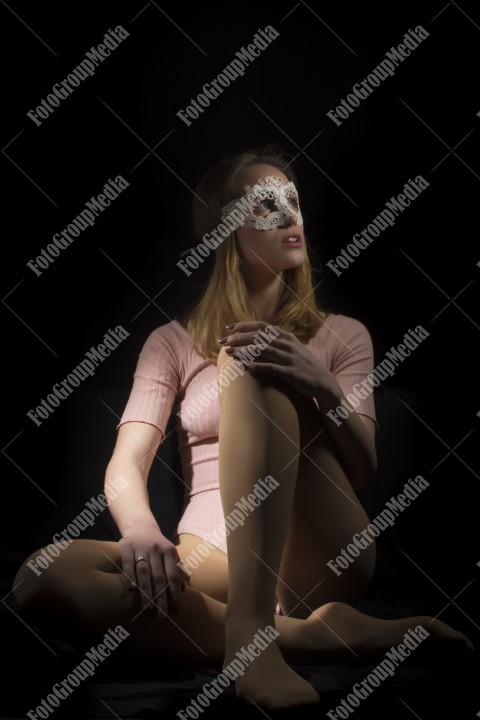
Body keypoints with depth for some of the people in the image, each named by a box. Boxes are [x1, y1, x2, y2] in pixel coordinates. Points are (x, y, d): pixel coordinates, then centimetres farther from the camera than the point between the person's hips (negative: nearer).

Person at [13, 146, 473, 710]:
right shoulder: (173, 343, 14)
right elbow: (127, 460, -1)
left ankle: (251, 625, -36)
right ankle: (309, 634, -29)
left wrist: (325, 387, -21)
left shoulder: (342, 335, 13)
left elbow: (362, 470, 1)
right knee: (43, 575, -28)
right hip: (213, 555, 1)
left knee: (251, 364, -23)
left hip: (313, 558, -1)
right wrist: (141, 530, -25)